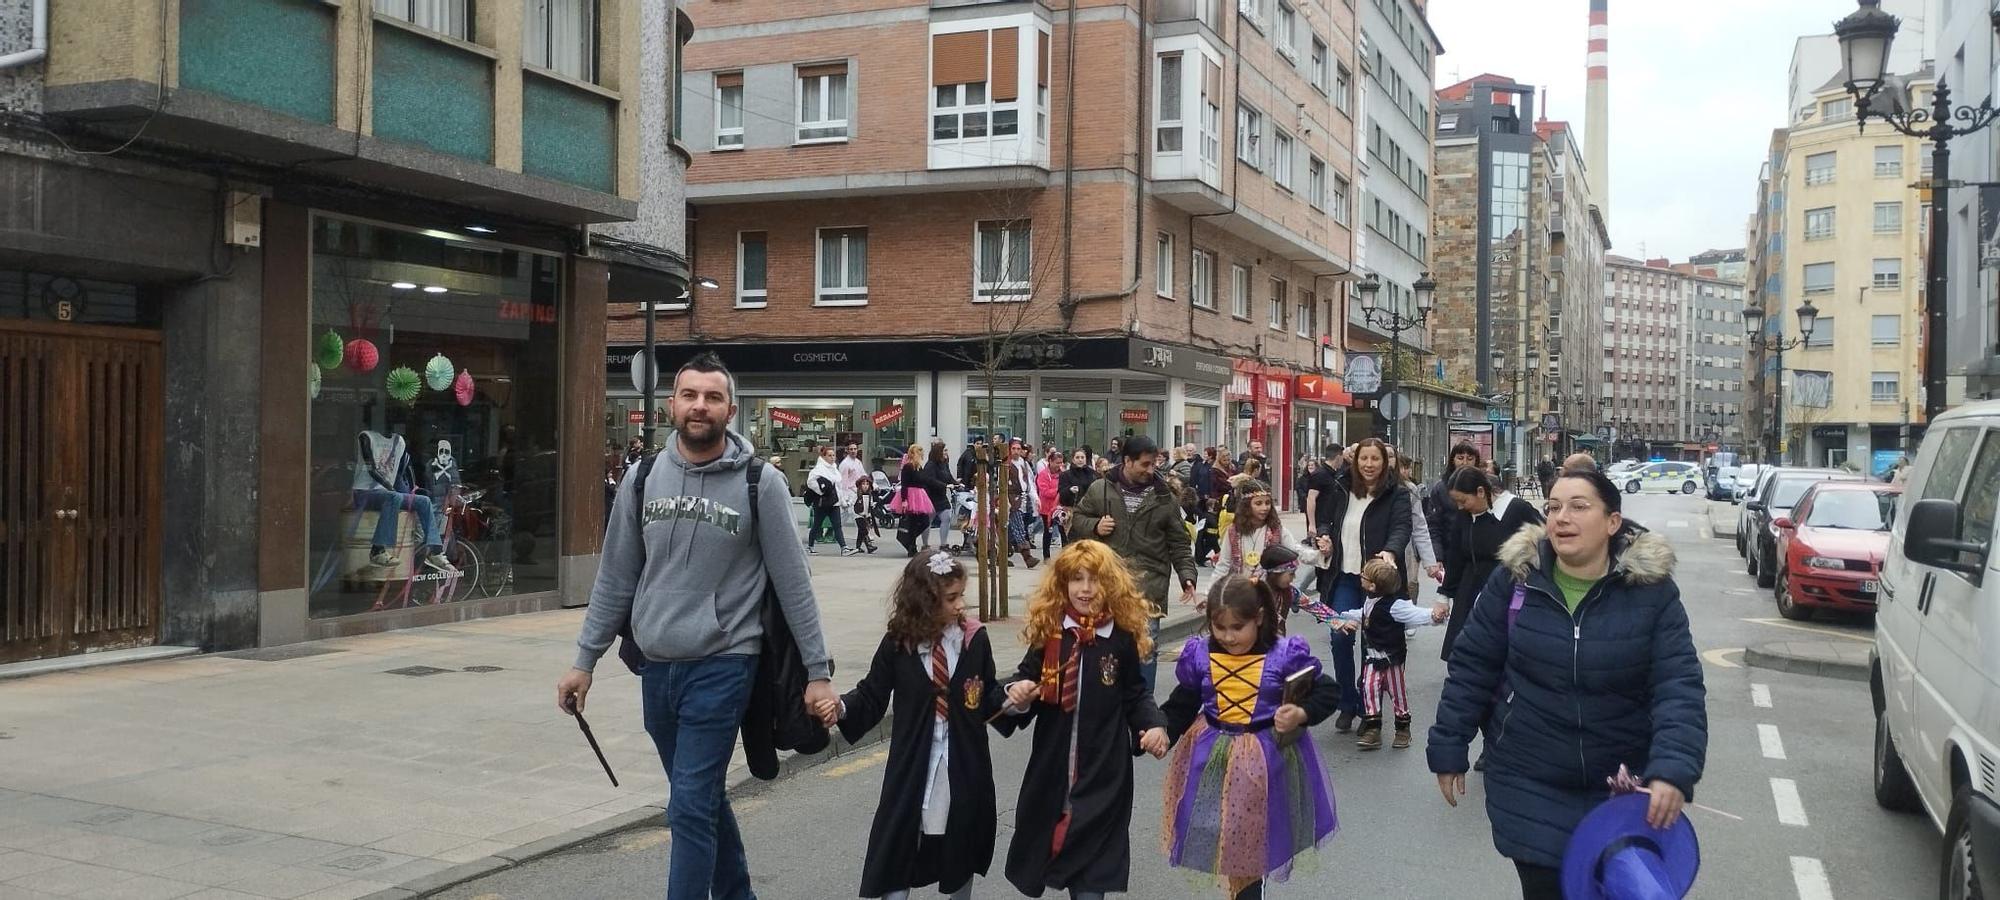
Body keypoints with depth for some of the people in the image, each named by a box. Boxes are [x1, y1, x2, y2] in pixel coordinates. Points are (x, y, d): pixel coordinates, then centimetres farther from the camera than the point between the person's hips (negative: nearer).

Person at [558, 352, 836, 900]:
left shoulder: (760, 483, -8)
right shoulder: (644, 479, 3)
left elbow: (793, 584, -6)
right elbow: (615, 578, 9)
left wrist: (818, 671, -7)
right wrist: (584, 661, 9)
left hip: (722, 666, -5)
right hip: (656, 668, 5)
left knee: (690, 810, -7)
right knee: (705, 800, 18)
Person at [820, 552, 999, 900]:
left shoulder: (975, 639, -5)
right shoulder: (897, 644, -8)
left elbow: (988, 698, 0)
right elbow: (872, 696, -5)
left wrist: (1011, 697, -19)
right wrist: (842, 707, -22)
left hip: (964, 763, 1)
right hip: (913, 764, -1)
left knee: (961, 849, 16)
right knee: (896, 849, 4)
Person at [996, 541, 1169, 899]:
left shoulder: (1122, 637, -4)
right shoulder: (1047, 630, -2)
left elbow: (1135, 693, 5)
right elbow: (1027, 677, 5)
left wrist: (1154, 724, -11)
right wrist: (1017, 694, -16)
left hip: (1103, 765, -2)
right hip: (1052, 761, 2)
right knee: (1047, 828, 15)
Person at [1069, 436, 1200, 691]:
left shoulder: (1165, 498, 5)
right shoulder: (1100, 489, 4)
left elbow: (1179, 544, 7)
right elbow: (1077, 518, 16)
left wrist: (1187, 575, -5)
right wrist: (1094, 526, -6)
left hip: (1149, 585, 0)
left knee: (1145, 646, 0)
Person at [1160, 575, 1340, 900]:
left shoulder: (1285, 656, -14)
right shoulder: (1199, 654, -6)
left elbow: (1328, 692, -5)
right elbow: (1182, 705, 2)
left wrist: (1301, 714, -24)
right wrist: (1161, 731, -15)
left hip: (1265, 760, -2)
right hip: (1211, 757, 3)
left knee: (1253, 842, 11)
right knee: (1219, 838, 13)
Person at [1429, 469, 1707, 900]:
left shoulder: (1651, 589, -9)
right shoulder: (1515, 578, -7)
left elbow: (1679, 686, -14)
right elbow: (1472, 667, -1)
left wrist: (1674, 768, -28)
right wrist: (1449, 749, 1)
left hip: (1624, 787, 1)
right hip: (1530, 788, 0)